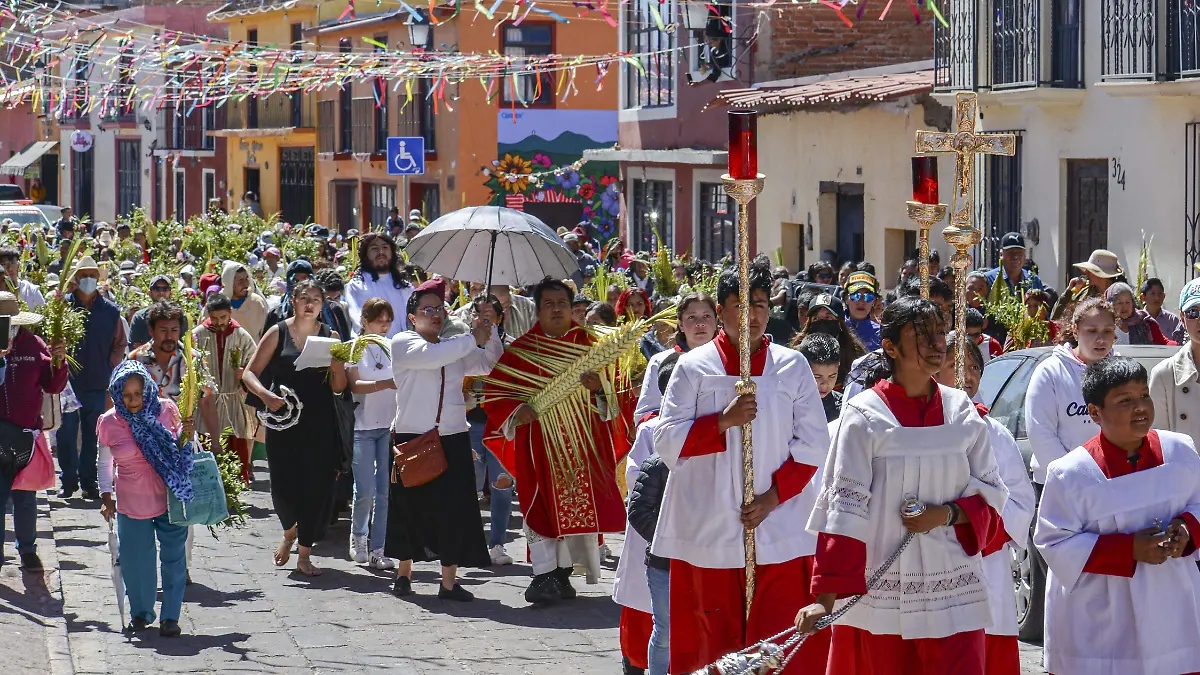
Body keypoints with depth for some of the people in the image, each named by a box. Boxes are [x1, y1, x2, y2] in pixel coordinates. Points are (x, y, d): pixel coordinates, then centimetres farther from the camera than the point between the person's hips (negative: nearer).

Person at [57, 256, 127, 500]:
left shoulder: (110, 311, 5)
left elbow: (119, 345, 12)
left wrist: (110, 369, 2)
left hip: (98, 385, 1)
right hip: (68, 382, -1)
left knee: (93, 435, 5)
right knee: (66, 434, -1)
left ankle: (89, 482, 14)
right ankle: (68, 481, 10)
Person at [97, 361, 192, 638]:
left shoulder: (165, 410, -6)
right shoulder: (109, 423, -6)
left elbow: (179, 447, 10)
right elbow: (105, 462, 9)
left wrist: (185, 437, -11)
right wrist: (106, 496, 5)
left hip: (169, 497, 0)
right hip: (131, 502, 0)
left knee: (173, 557, 2)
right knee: (135, 561, 6)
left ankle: (170, 617, 14)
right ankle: (141, 613, 28)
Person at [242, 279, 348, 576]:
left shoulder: (330, 336, 7)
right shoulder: (278, 333, 1)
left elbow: (338, 388, 7)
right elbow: (250, 373, 0)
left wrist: (337, 367, -13)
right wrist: (266, 396, -18)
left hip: (320, 424, 1)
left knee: (318, 487, -2)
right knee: (283, 487, -4)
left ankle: (304, 555, 10)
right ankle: (290, 532, 28)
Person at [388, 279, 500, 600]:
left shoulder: (456, 348, 15)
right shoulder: (403, 343, -2)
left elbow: (490, 363, 12)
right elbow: (431, 355, -20)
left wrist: (488, 329, -1)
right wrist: (473, 339, -17)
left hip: (453, 441, 4)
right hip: (412, 439, -4)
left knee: (454, 510, -2)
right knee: (410, 507, 4)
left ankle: (449, 582, 2)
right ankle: (404, 573, 22)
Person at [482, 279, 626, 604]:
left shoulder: (587, 343, 9)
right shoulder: (521, 349, 5)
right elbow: (494, 393, 2)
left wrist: (599, 386, -17)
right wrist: (517, 411, -16)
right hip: (539, 441, -1)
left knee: (578, 504, 1)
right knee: (542, 505, -9)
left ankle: (562, 573, 10)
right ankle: (546, 574, -9)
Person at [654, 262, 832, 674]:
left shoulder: (792, 367, 7)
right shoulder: (694, 367, 5)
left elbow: (813, 443, 6)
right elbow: (666, 442, -1)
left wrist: (774, 494, -6)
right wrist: (723, 422, -14)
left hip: (780, 529, 0)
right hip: (709, 530, 0)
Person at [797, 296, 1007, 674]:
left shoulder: (961, 411, 6)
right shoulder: (865, 416, -5)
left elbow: (990, 494, 11)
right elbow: (844, 508, -9)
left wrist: (947, 514, -10)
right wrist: (826, 598, -14)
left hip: (954, 591, 3)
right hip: (880, 596, -3)